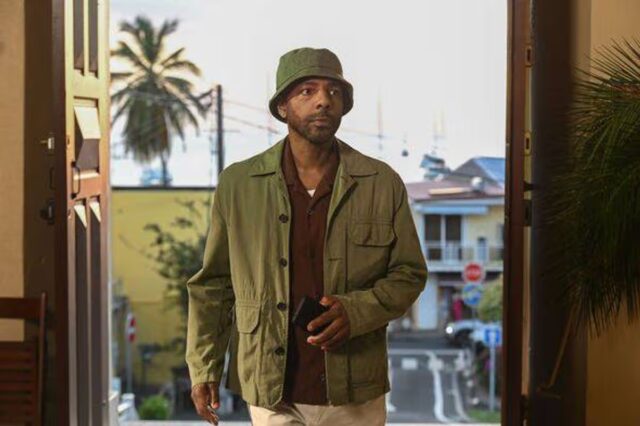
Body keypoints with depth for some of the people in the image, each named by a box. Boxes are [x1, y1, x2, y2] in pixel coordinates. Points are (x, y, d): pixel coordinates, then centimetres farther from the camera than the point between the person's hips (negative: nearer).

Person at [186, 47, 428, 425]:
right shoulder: (237, 184, 1)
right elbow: (213, 284, 6)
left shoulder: (384, 184, 0)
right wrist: (203, 367, 0)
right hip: (271, 393, 0)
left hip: (356, 393, 0)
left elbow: (410, 274, 4)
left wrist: (357, 310, -13)